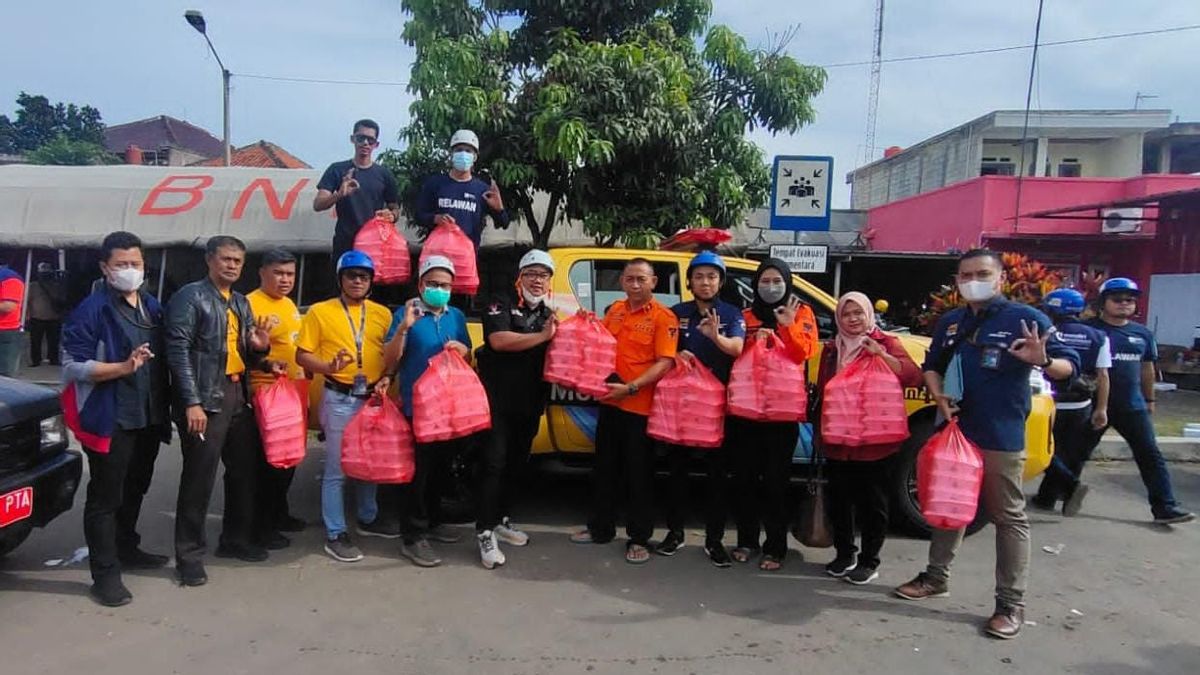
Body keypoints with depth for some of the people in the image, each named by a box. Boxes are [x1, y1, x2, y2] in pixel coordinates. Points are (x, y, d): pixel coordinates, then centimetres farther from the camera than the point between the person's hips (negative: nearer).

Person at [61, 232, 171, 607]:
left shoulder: (152, 307, 11)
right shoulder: (91, 310, -10)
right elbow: (73, 366, -15)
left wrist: (166, 406, 8)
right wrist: (123, 367, -26)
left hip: (149, 418, 7)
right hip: (110, 420, -7)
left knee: (135, 490, 21)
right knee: (105, 497, 1)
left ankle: (127, 549, 38)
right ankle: (105, 573, 9)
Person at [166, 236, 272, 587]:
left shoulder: (241, 303, 17)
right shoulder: (191, 296, -5)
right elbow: (178, 350, -13)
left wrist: (260, 347, -3)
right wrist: (192, 403, -20)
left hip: (238, 396, 8)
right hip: (205, 399, -8)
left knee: (244, 470, 14)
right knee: (199, 478, -3)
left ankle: (236, 538, 29)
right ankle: (189, 553, 8)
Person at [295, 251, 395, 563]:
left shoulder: (382, 313, 8)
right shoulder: (320, 311, -2)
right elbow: (302, 355, -4)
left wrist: (387, 378, -6)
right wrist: (328, 367, -22)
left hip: (374, 398, 5)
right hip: (340, 400, -4)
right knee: (337, 469, -1)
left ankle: (368, 518, 36)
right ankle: (335, 535, 9)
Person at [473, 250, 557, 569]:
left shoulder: (550, 314, 15)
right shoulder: (502, 304, -5)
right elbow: (498, 340, -22)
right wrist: (542, 336, -21)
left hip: (530, 404, 6)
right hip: (497, 399, -6)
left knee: (516, 463, 14)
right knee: (494, 463, -7)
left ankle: (501, 519, 29)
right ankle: (485, 531, -2)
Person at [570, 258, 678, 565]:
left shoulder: (663, 317, -10)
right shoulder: (615, 310, 10)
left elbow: (665, 362, -17)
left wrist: (631, 388, -24)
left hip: (640, 406, -6)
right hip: (610, 402, 6)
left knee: (639, 473, 5)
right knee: (604, 468, 16)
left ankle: (639, 538, 18)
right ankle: (601, 528, 32)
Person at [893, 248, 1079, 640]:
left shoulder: (1025, 318, -8)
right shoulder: (949, 322, 9)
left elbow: (1070, 365, -12)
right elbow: (932, 366, 19)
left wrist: (1043, 361, -35)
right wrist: (939, 396, -1)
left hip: (1002, 438, -6)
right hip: (953, 430, 6)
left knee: (1009, 517, 2)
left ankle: (1011, 604, 10)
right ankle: (936, 578, 31)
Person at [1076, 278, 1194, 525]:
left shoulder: (1143, 334, 9)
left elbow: (1147, 368, 19)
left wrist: (1150, 400, 21)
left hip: (1133, 406, 4)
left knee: (1151, 456, 1)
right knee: (1078, 453, 7)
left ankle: (1165, 507, 5)